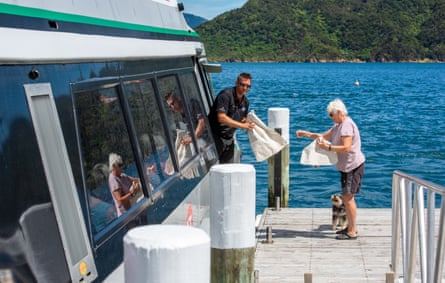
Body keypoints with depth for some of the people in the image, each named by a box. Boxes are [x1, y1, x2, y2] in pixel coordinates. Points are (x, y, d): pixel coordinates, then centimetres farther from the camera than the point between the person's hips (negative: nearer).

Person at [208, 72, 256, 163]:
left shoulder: (245, 101, 7)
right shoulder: (226, 95, -19)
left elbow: (243, 119, 19)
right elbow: (221, 118, -28)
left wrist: (248, 124, -6)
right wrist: (242, 125, -28)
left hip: (229, 138, 8)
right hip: (216, 137, -8)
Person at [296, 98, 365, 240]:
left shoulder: (347, 125, -18)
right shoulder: (339, 125, 15)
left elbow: (346, 147, -26)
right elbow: (324, 136, 20)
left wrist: (328, 147, -23)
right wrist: (306, 134, 10)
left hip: (353, 166, -10)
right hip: (347, 166, 10)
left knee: (348, 197, -9)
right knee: (347, 196, 15)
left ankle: (352, 232, -5)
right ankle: (350, 227, 25)